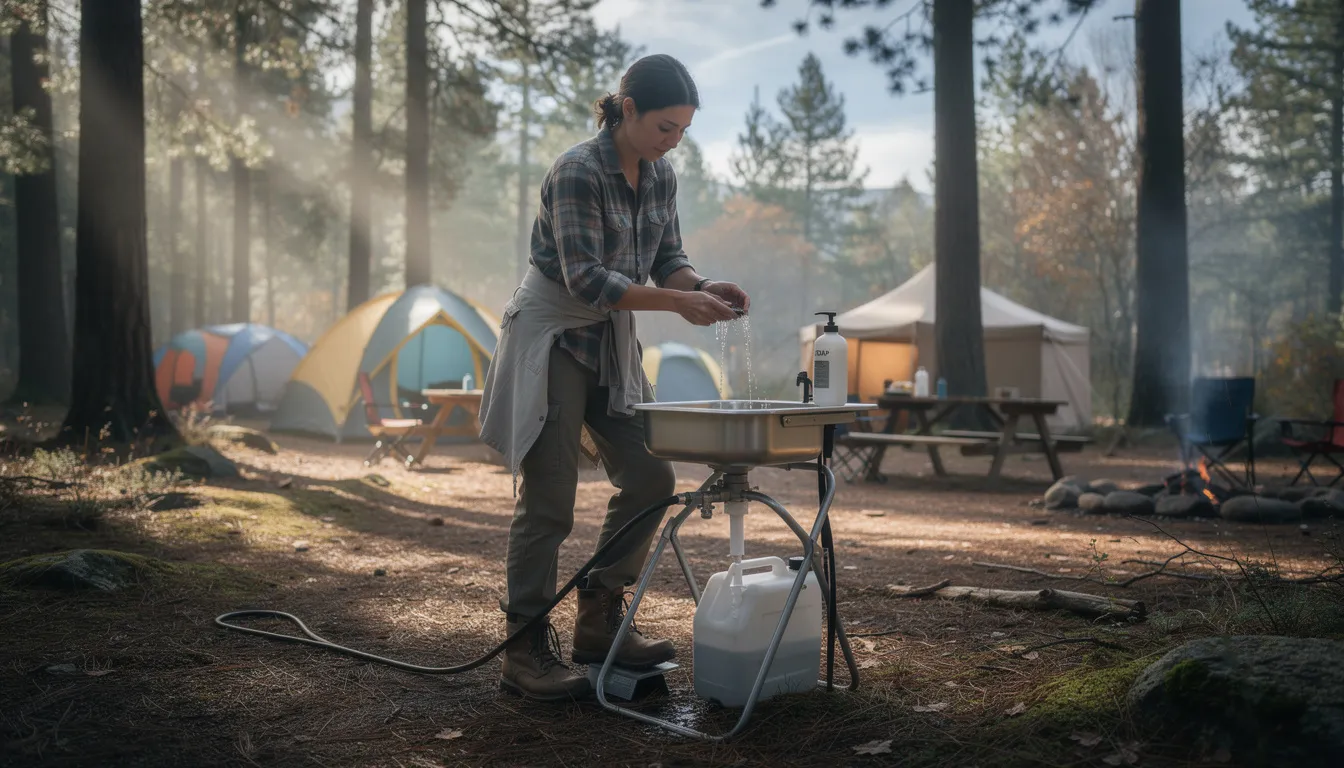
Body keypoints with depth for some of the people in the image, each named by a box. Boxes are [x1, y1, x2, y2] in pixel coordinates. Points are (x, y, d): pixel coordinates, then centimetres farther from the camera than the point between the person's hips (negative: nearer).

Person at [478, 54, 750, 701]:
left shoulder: (660, 176, 3)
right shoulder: (577, 173, -20)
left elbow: (666, 258, 8)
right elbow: (585, 278, -26)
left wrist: (705, 287, -13)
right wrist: (677, 301, -32)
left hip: (611, 342, 8)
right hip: (551, 337, -8)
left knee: (649, 477, 4)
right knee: (548, 498, -7)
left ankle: (599, 624, 17)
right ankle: (526, 651, 3)